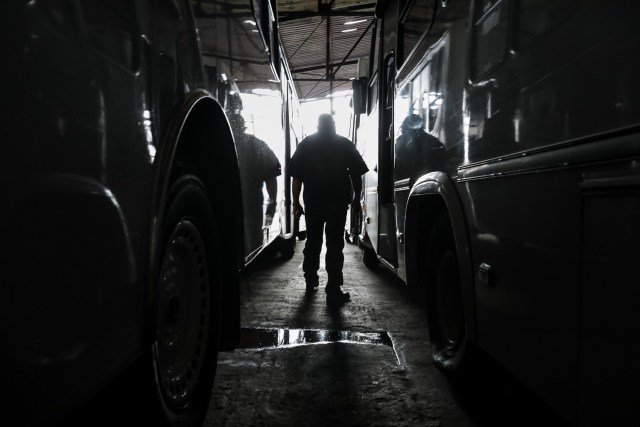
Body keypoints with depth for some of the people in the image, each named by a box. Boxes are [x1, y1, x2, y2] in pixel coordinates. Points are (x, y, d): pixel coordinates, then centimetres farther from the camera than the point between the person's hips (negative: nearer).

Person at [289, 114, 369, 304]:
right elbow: (356, 174, 1)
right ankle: (333, 290, -4)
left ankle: (311, 281, 29)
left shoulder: (305, 144, 6)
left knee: (312, 242, 17)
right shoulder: (345, 144, 3)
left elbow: (296, 177, 3)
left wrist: (296, 202, 7)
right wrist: (356, 198, 11)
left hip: (313, 202, 2)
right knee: (335, 245, -1)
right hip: (338, 202, -2)